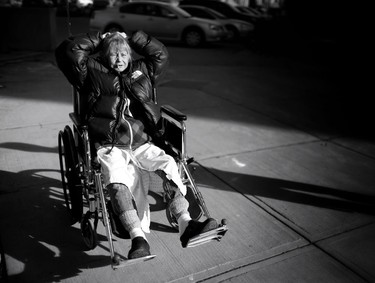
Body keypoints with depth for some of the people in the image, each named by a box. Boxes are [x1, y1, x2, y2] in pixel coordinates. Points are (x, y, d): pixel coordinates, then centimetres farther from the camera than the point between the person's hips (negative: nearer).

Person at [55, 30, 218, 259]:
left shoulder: (141, 72, 25)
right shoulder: (94, 73, 16)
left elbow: (162, 54, 29)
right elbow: (69, 51, 7)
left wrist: (133, 38, 26)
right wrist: (99, 39, 17)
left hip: (142, 144, 3)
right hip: (110, 147, -2)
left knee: (168, 164, -25)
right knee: (118, 183, -32)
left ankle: (186, 224, -30)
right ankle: (138, 238, -38)